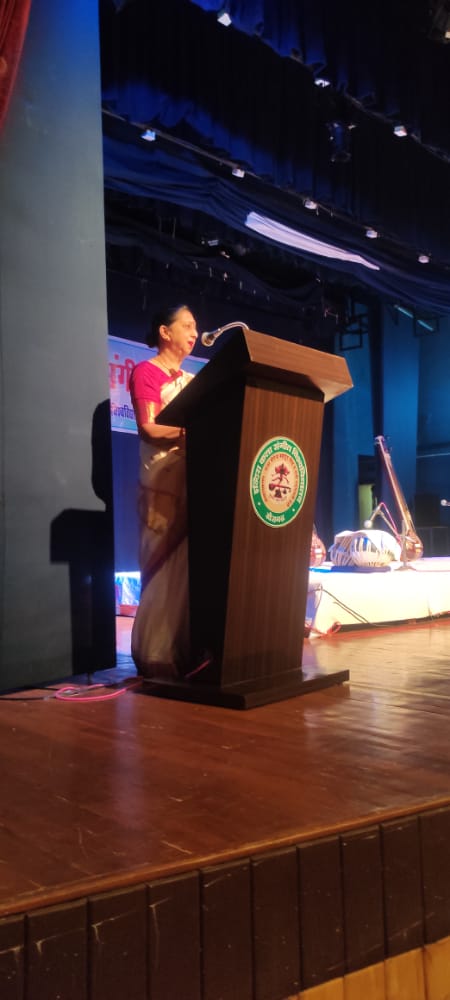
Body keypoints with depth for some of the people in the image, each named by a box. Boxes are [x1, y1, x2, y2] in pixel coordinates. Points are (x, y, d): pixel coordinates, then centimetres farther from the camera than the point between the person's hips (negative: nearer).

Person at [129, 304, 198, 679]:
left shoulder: (192, 380, 22)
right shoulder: (146, 372, 2)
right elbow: (150, 427, -11)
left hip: (196, 481, 7)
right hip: (163, 483, -6)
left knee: (192, 568, 3)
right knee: (165, 568, -7)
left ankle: (187, 652, 9)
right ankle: (157, 656, 0)